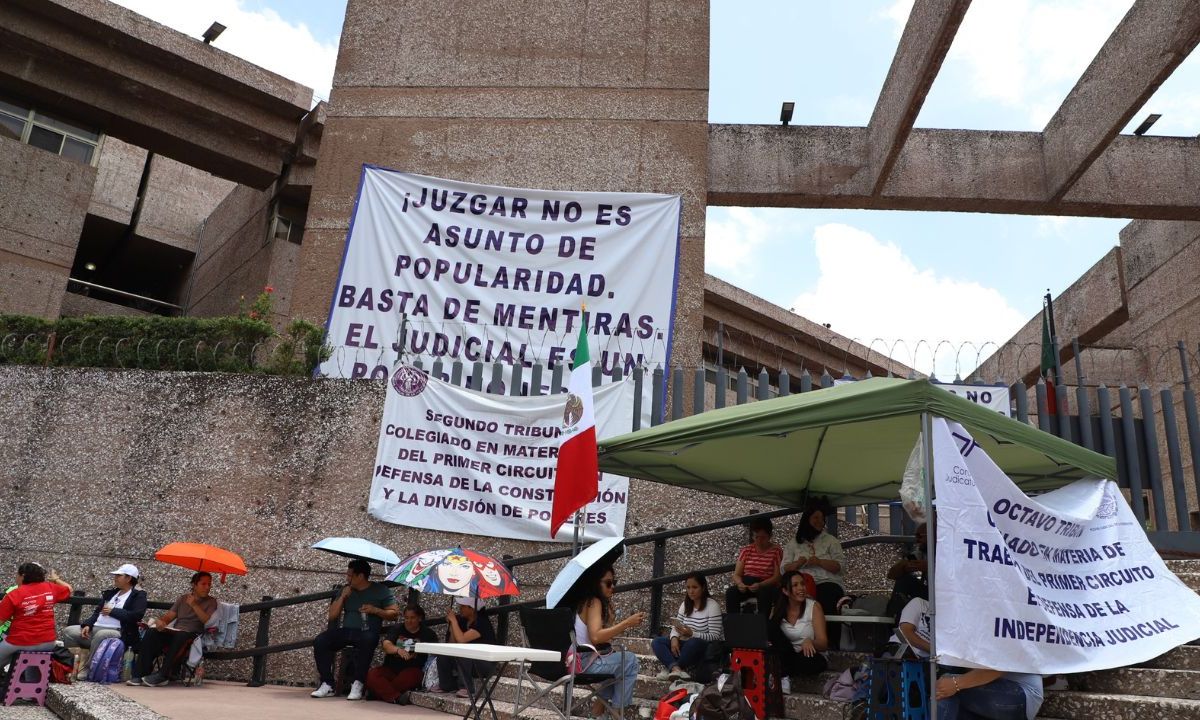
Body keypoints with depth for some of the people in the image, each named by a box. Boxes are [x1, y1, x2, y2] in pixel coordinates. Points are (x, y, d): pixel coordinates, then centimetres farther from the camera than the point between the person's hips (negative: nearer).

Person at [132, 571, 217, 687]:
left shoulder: (211, 601, 9)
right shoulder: (183, 598, 22)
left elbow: (208, 621, -6)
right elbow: (169, 615, 15)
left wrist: (194, 605, -11)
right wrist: (160, 621, -8)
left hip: (193, 634, -4)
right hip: (174, 632, 4)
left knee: (180, 636, -38)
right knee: (152, 633, -24)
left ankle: (162, 675, -35)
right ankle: (141, 672, -27)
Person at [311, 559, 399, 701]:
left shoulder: (380, 591, 4)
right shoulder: (345, 589, 17)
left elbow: (394, 613, 0)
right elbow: (332, 616, 13)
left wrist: (376, 610, -13)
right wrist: (342, 597, 2)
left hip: (367, 632, -4)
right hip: (344, 630, 5)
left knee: (366, 642, -39)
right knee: (319, 642, -22)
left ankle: (358, 684, -28)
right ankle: (327, 685, -17)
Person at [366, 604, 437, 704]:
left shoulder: (427, 633, 8)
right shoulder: (396, 629, 11)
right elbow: (386, 645, -8)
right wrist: (398, 650, -28)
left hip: (412, 670, -2)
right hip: (391, 669, 2)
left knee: (410, 676, -35)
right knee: (371, 674, -24)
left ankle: (380, 692, -20)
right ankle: (396, 697, -35)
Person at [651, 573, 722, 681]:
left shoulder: (712, 606, -11)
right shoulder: (685, 604, 10)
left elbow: (715, 636, -18)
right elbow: (676, 627, 7)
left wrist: (692, 634, -31)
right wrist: (674, 638, -17)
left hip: (702, 648, -6)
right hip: (685, 645, 6)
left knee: (693, 642, -40)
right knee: (656, 642, -14)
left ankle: (670, 668, -21)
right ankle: (676, 669, -38)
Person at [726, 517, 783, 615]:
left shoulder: (776, 551, 3)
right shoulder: (746, 551, 12)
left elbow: (777, 577, -6)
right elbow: (736, 575, 8)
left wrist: (760, 585, -24)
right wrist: (740, 583, -18)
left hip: (767, 586, -3)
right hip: (745, 585, 3)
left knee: (764, 593, -38)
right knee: (730, 592, -29)